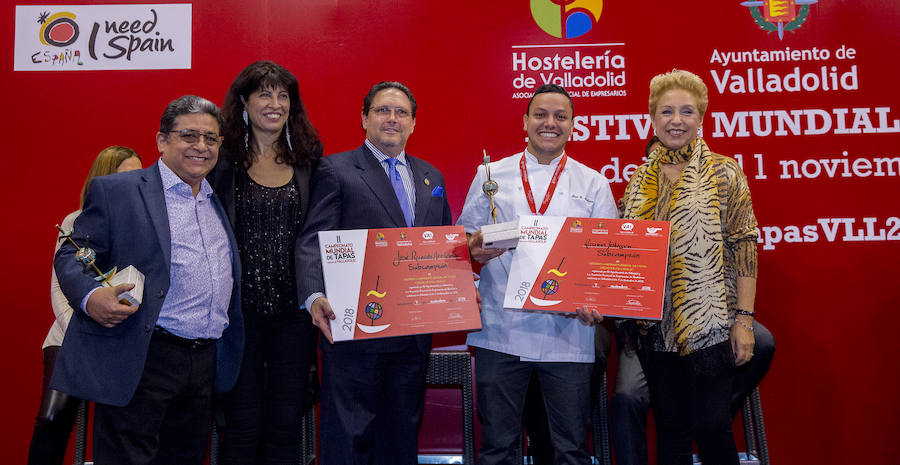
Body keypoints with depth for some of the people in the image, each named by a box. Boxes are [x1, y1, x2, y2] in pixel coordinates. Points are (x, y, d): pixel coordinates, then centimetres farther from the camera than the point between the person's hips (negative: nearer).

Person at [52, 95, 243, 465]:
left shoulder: (219, 200, 17)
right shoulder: (115, 191, -1)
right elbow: (72, 255, -3)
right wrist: (90, 297, -23)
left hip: (206, 365, 6)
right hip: (140, 364, -6)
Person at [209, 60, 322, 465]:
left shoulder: (308, 159, 8)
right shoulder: (222, 159, 1)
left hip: (294, 308, 2)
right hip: (240, 306, -2)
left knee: (287, 422, 9)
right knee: (243, 423, 5)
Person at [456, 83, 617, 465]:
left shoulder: (593, 184, 10)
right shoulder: (491, 176, 10)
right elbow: (464, 236, 11)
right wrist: (474, 248, -12)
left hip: (568, 334, 0)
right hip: (499, 332, 0)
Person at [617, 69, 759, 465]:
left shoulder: (724, 173, -2)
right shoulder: (640, 179, 9)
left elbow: (744, 246, -5)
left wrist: (744, 318, -11)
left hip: (709, 323, -3)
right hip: (656, 325, 4)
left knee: (710, 426, -2)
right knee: (669, 425, 12)